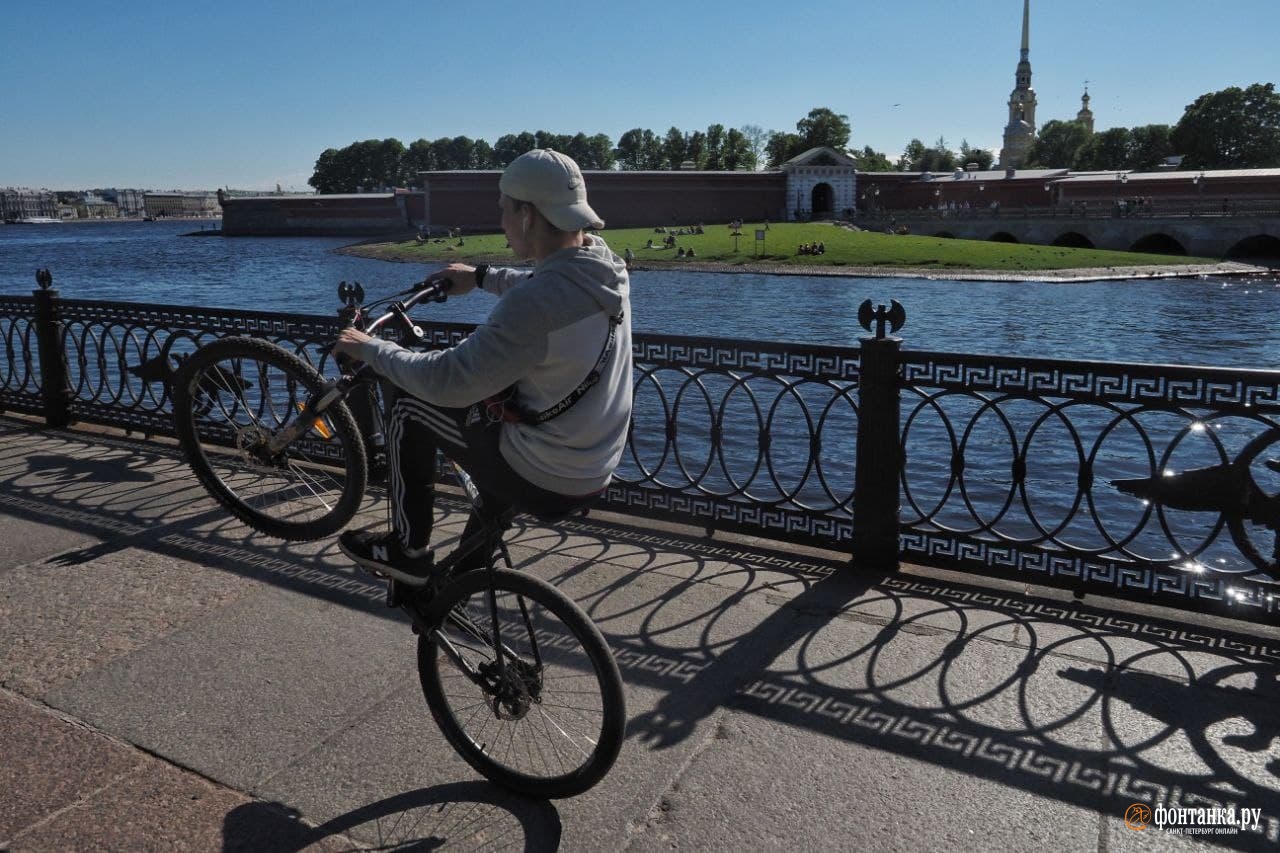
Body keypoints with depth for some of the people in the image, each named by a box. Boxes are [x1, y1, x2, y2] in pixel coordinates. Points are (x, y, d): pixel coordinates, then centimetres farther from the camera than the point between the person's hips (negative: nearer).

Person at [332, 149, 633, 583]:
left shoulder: (535, 303, -29)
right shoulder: (606, 268, -2)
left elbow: (447, 380, -25)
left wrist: (370, 348, -9)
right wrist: (482, 277, 31)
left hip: (541, 481, -8)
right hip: (596, 472, 8)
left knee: (411, 411, 8)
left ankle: (408, 551, 23)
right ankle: (468, 574, 43)